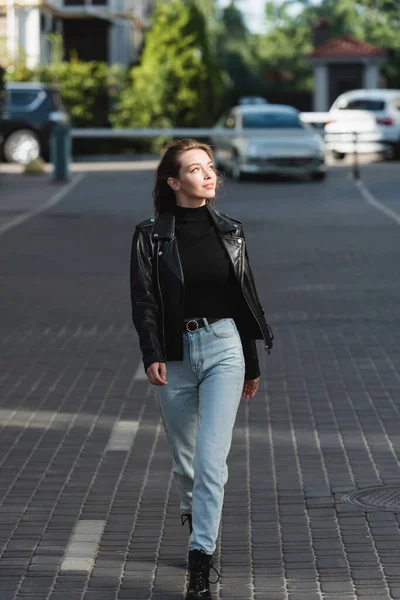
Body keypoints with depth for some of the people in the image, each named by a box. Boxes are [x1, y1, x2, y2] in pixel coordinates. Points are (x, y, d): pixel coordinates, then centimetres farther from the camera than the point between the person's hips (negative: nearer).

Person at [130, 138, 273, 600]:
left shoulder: (230, 231, 6)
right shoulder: (151, 235, -1)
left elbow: (246, 298, 12)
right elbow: (143, 301, -7)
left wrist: (252, 364, 16)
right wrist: (151, 355, -21)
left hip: (223, 349, 0)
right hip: (175, 354, 0)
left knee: (212, 458, -11)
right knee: (184, 456, 13)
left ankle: (201, 561, -12)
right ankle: (194, 521, 39)